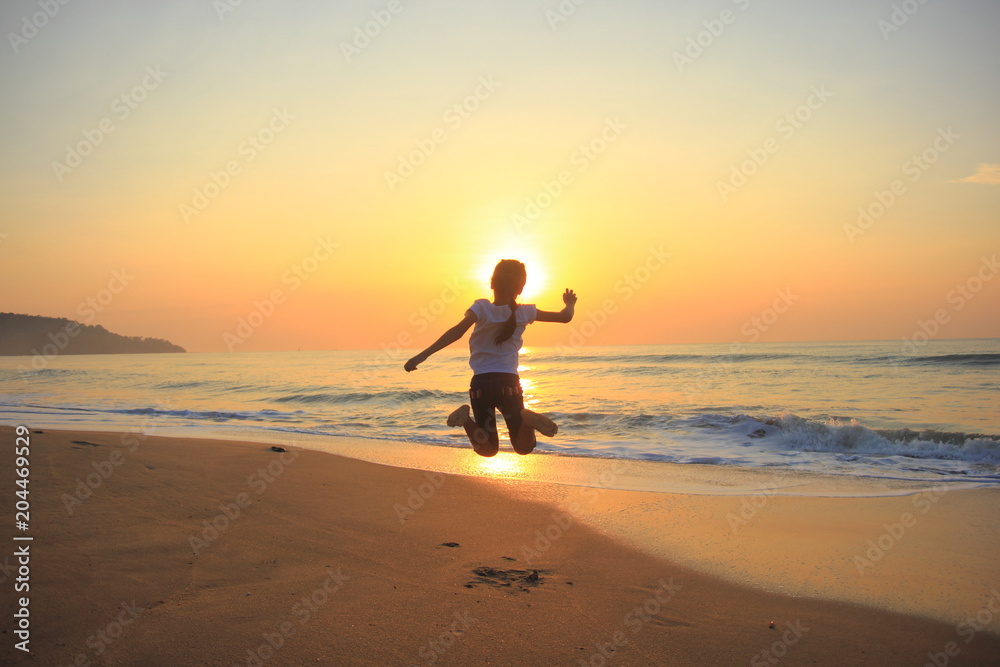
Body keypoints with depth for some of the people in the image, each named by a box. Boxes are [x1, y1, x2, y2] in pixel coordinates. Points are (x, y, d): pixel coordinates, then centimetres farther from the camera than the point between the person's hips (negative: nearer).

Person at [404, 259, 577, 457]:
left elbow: (458, 331, -25)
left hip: (481, 384, 0)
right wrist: (570, 304, 34)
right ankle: (526, 418, -24)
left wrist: (423, 355, -31)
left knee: (487, 449, 12)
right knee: (524, 447, 10)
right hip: (509, 383, 1)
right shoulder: (525, 312, -1)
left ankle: (466, 419, -19)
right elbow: (565, 317, 10)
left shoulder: (482, 307, -8)